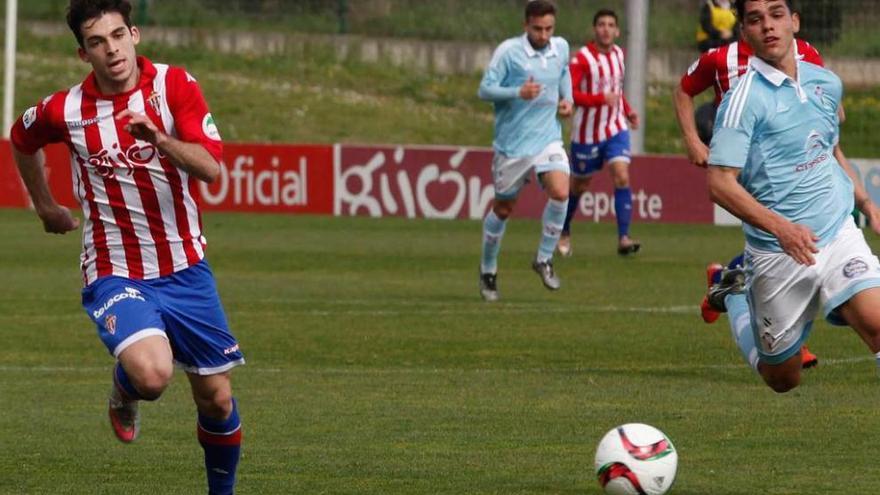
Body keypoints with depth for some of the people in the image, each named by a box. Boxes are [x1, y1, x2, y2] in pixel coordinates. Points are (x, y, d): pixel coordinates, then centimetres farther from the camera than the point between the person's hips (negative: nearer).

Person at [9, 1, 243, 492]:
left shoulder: (175, 85, -7)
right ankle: (124, 391, 10)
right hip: (115, 273, -2)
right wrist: (46, 206, 23)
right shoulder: (64, 111, -7)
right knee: (152, 374, -28)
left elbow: (210, 167, -17)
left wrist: (160, 138, -34)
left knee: (216, 397, 6)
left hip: (184, 269, 2)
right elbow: (22, 140, 17)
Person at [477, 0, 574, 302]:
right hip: (512, 143, -3)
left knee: (560, 192, -21)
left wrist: (567, 98, 10)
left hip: (548, 138, 3)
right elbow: (485, 89, -14)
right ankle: (488, 270, 30)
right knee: (503, 208, 9)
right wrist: (518, 92, -29)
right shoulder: (508, 51, -12)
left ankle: (544, 259, -2)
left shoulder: (561, 48, 4)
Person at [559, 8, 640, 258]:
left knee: (622, 178, -15)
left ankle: (623, 238, -18)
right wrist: (601, 99, -33)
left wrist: (627, 111, 8)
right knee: (580, 185, 11)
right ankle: (564, 231, 35)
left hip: (615, 128, 4)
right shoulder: (582, 58, -16)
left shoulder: (618, 54, 5)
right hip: (588, 132, -4)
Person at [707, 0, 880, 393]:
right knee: (783, 380, 11)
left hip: (837, 232, 3)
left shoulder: (826, 83, 7)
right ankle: (736, 296, 38)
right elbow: (720, 183, -18)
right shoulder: (744, 99, -13)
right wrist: (781, 227, -30)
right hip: (777, 253, -3)